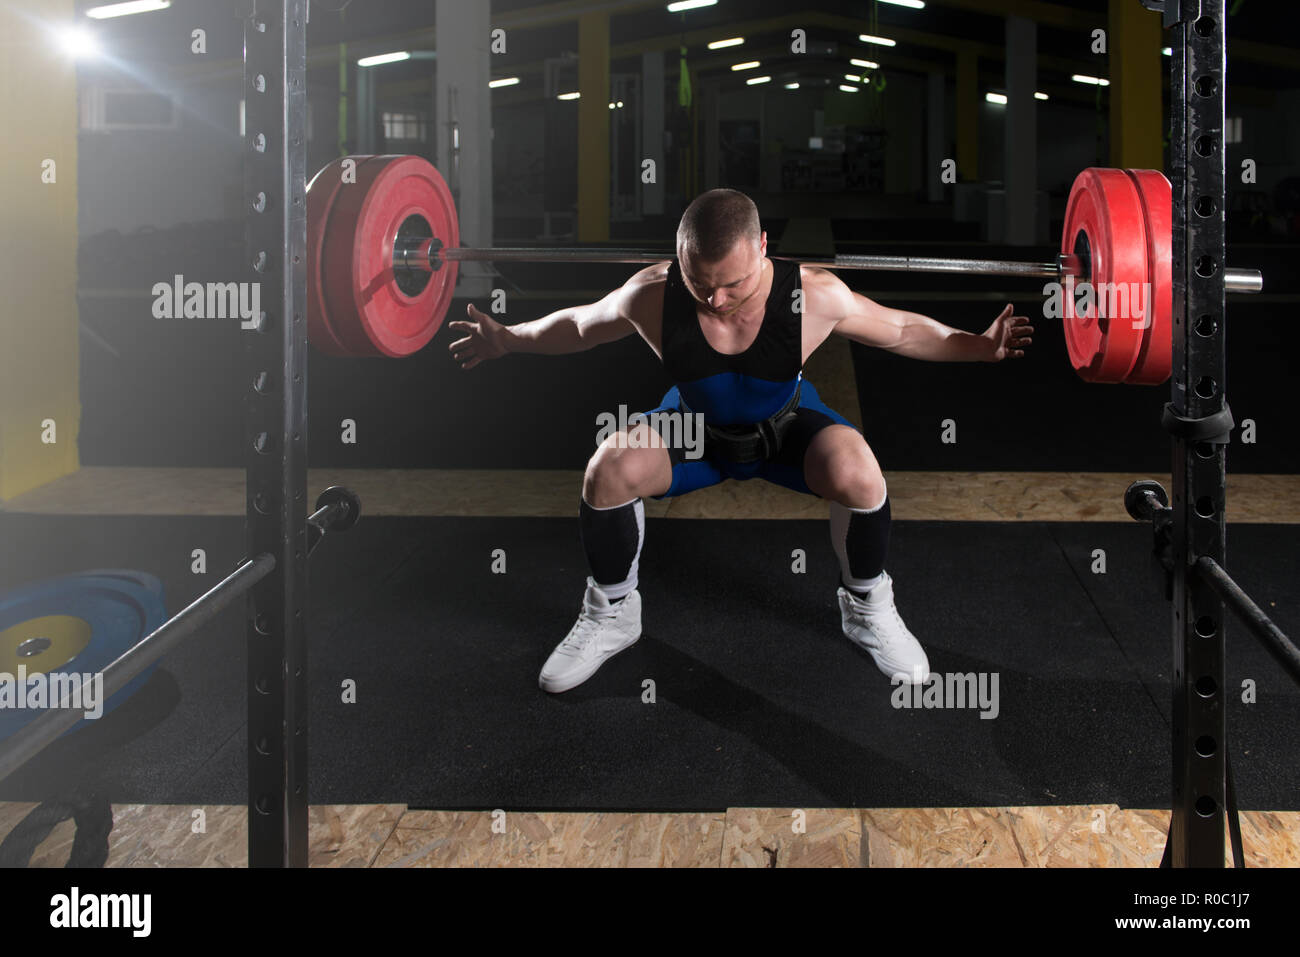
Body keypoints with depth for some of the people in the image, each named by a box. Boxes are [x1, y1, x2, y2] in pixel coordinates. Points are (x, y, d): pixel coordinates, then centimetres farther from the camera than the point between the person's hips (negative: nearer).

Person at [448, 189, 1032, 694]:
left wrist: (980, 347, -24)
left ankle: (868, 609, -2)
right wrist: (506, 340, -14)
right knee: (609, 470, -27)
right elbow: (578, 326, -8)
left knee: (857, 473, -33)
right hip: (695, 427, 1)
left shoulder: (814, 296, -31)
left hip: (786, 427, -1)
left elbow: (902, 330, -14)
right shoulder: (652, 296, -30)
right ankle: (610, 615, 0)